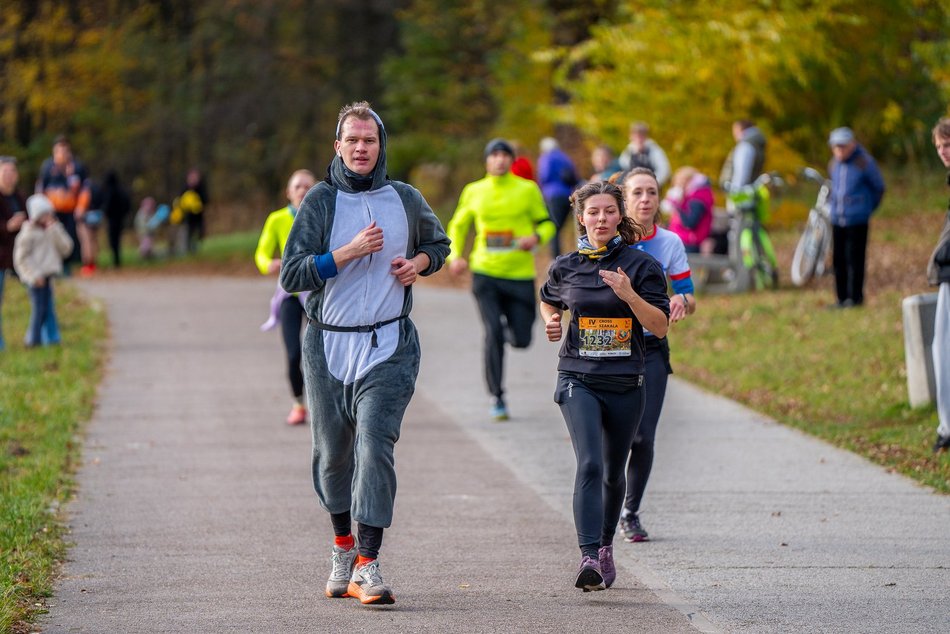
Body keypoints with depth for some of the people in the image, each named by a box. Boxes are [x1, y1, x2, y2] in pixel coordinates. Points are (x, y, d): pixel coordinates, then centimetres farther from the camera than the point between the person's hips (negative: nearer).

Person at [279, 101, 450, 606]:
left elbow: (439, 243, 25)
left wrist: (419, 263, 3)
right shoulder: (320, 201, -1)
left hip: (388, 345, -1)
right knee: (332, 452, 11)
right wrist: (349, 252, -17)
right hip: (328, 343, 1)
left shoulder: (406, 200, 6)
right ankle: (343, 548, 34)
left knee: (375, 445, -16)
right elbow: (291, 275, -8)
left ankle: (367, 565, -20)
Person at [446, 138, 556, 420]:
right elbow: (458, 225, 19)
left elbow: (547, 223, 8)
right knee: (493, 333, -14)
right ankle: (497, 397, -3)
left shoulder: (528, 190, 2)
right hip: (485, 273, 0)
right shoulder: (474, 192, 6)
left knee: (521, 340, 1)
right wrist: (455, 256, 2)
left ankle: (510, 326, 40)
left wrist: (537, 237, -15)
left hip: (520, 274, 0)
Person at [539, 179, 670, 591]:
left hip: (624, 382, 1)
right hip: (578, 379, -1)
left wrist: (630, 295, -20)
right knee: (589, 464, -19)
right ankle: (589, 558, -26)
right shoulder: (565, 267, 5)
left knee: (613, 472, 14)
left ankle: (605, 545, 37)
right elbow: (548, 301, 27)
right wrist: (551, 322, 5)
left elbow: (660, 327, -5)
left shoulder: (641, 265, -1)